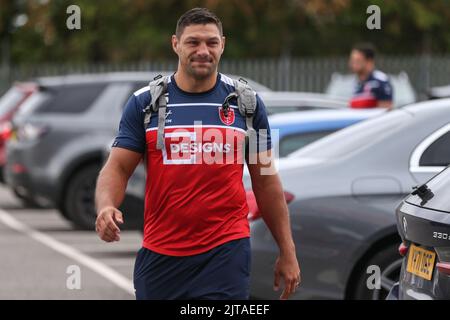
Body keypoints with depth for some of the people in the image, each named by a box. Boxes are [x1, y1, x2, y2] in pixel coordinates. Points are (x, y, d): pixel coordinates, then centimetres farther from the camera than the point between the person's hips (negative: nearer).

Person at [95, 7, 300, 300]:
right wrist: (106, 207, -22)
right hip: (159, 253, 1)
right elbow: (117, 168, 1)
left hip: (226, 252, -1)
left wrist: (287, 251, 7)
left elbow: (265, 179, 9)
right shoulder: (145, 103, 2)